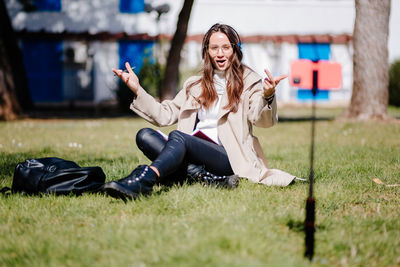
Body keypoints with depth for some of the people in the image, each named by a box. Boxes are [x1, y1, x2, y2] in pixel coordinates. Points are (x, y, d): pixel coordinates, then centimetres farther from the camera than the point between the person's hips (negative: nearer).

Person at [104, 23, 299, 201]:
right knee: (145, 136, -18)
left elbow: (262, 120, -9)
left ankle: (143, 181, -60)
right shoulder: (195, 85, 24)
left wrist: (267, 95, -32)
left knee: (178, 136, -32)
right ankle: (209, 178, -36)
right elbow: (165, 115, 21)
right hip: (194, 157, 6)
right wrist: (137, 90, 9)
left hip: (229, 157, -5)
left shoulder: (248, 81, 9)